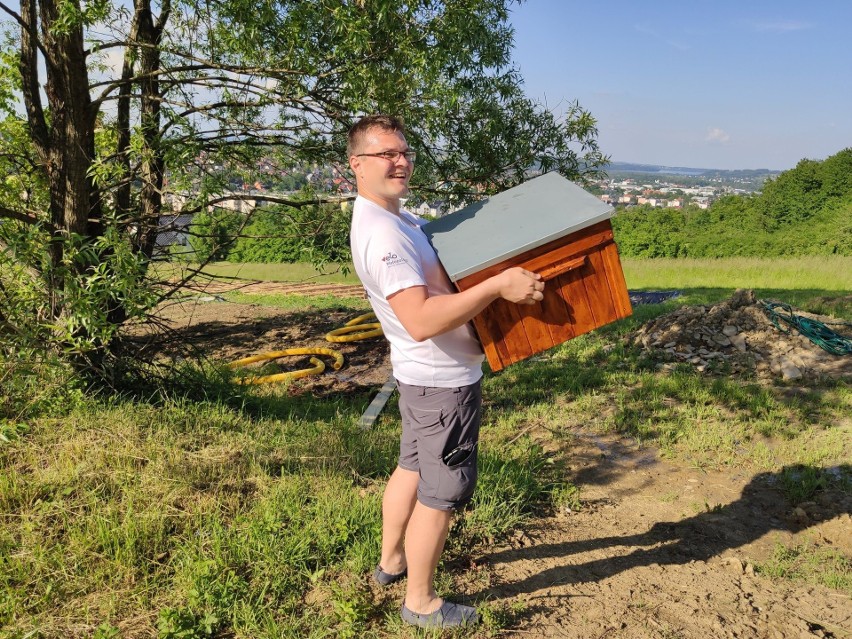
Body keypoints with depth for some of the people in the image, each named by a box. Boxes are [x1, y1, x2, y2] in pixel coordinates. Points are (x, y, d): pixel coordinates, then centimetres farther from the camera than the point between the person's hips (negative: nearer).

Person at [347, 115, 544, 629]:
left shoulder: (398, 218, 9)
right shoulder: (381, 235, -25)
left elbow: (436, 276, 24)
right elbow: (421, 321, -36)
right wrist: (499, 286, -34)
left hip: (426, 375, 11)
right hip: (444, 379, -11)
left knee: (413, 468, 24)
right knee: (441, 493, 4)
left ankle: (391, 562, 43)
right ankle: (421, 602, 22)